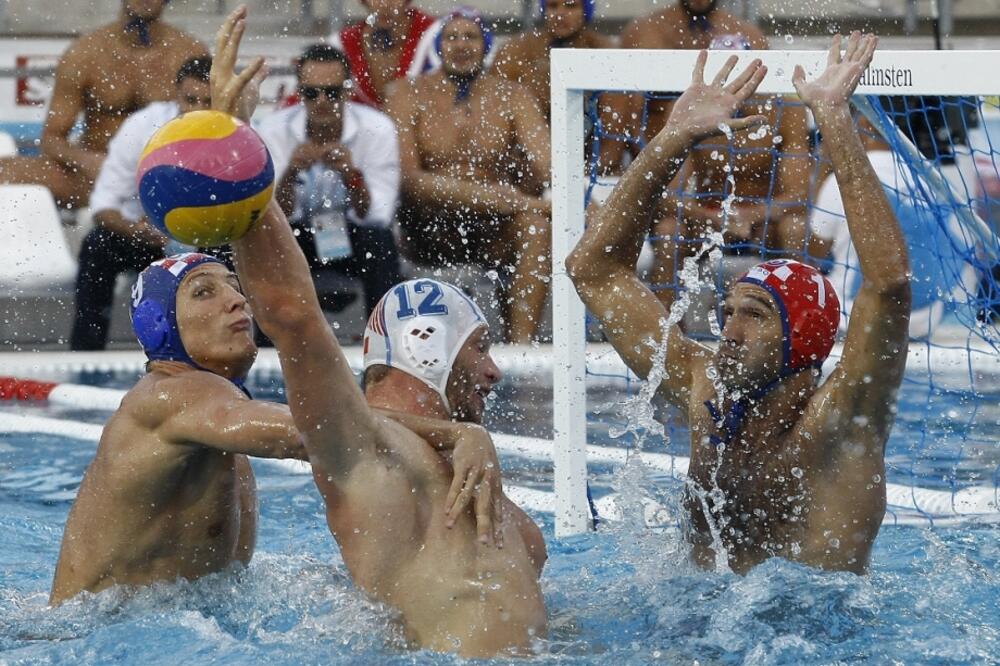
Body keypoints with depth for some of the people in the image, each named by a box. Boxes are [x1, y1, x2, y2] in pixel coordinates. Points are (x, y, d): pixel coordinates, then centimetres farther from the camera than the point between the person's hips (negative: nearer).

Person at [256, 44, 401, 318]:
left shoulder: (377, 128, -15)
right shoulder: (273, 129, -13)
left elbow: (376, 218, -20)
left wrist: (352, 175, -38)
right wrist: (290, 172, -37)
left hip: (353, 236, -1)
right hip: (299, 235, 1)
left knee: (379, 240, -34)